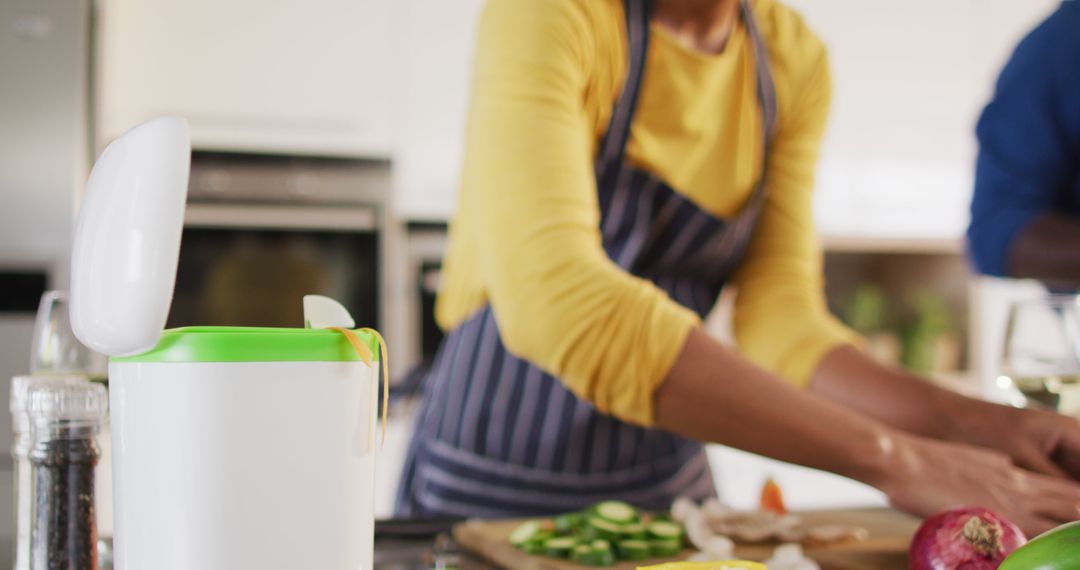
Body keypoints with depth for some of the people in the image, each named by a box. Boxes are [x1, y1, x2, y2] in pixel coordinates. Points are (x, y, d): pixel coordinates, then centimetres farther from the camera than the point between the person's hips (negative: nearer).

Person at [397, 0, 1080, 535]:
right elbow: (554, 297, -34)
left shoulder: (794, 60, 0)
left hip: (670, 483, 5)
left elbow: (782, 325, -3)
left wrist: (970, 424, -19)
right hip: (494, 494, -5)